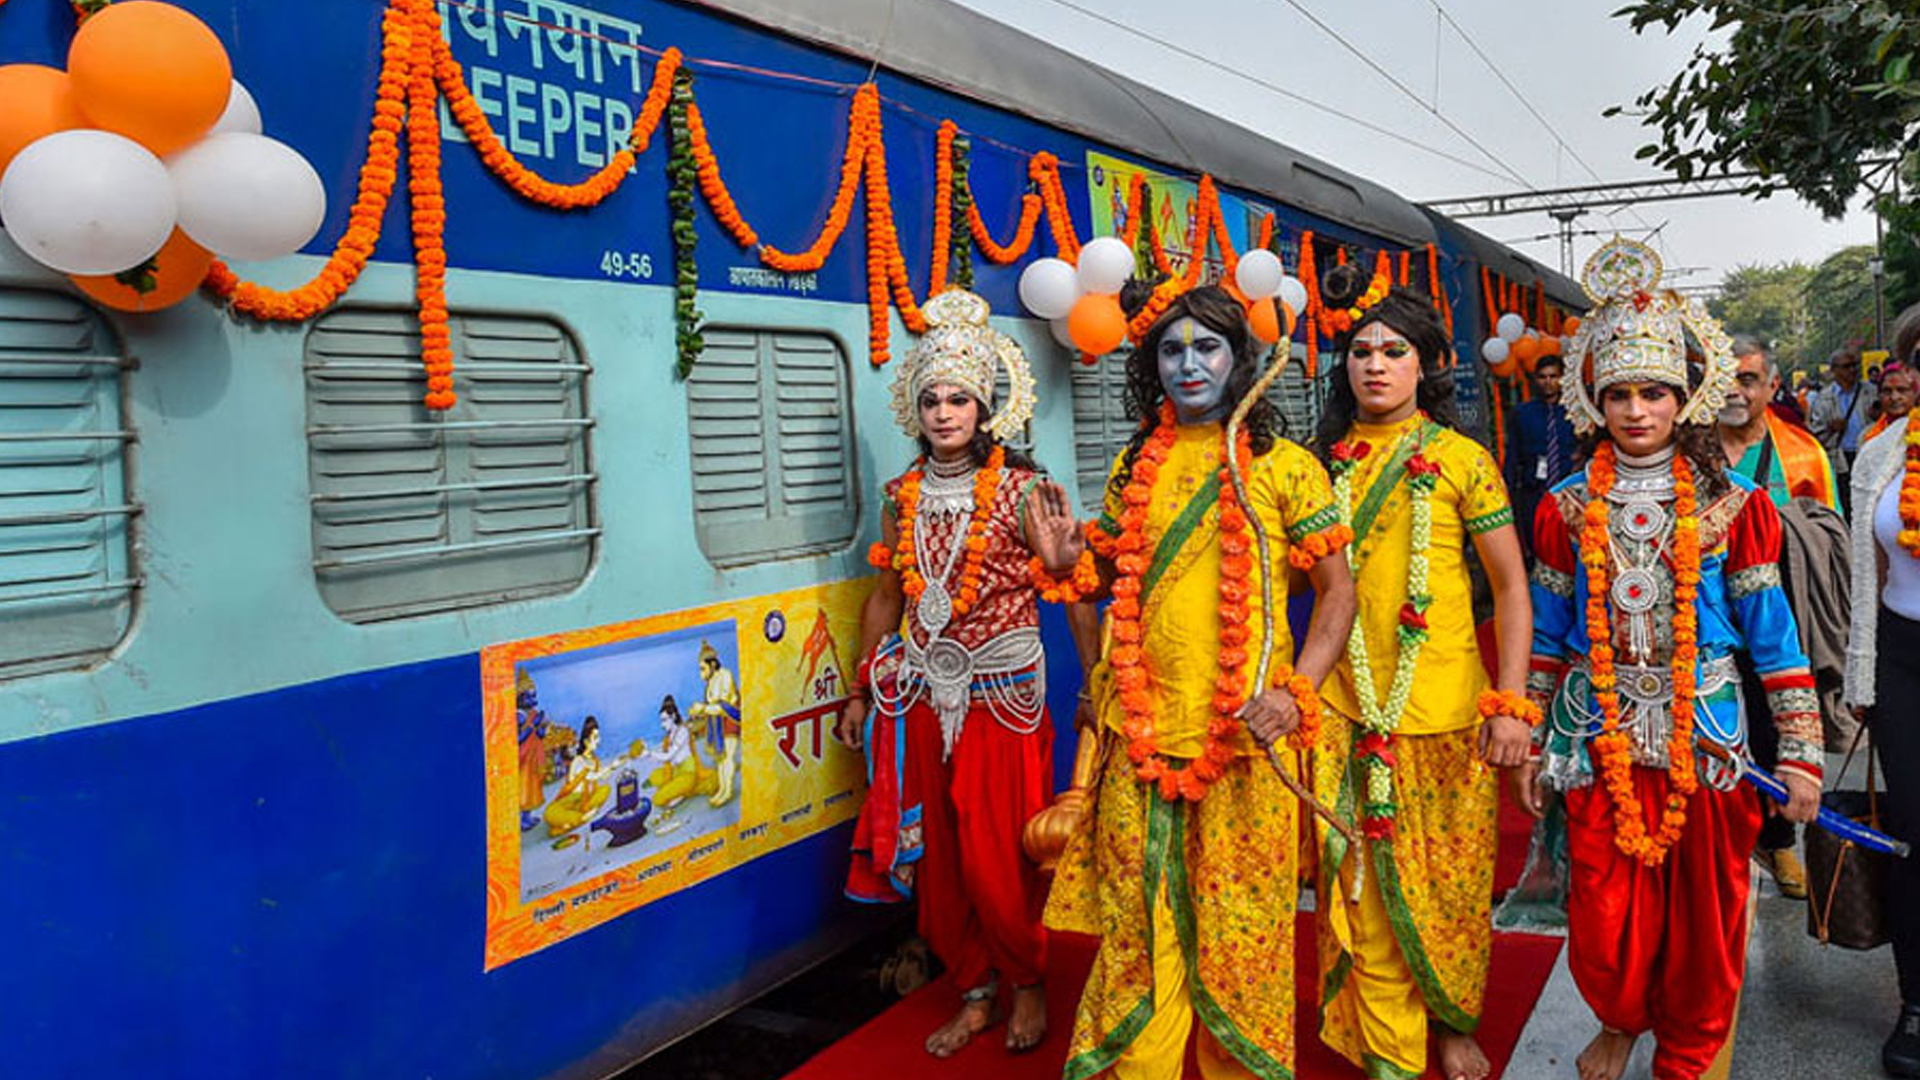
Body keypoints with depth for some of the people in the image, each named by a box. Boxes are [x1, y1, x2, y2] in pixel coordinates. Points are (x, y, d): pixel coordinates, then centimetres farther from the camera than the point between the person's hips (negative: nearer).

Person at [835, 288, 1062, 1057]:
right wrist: (861, 694, 14)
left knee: (994, 856, 1)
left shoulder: (1021, 490, -7)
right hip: (921, 696, 4)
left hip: (1000, 695, -4)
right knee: (935, 853, 9)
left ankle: (1027, 984, 26)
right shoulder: (903, 496, 5)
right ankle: (974, 992, 28)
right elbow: (885, 598, 12)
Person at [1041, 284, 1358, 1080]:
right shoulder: (1136, 467, 10)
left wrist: (1296, 691, -14)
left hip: (1241, 731, -3)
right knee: (1138, 918, 9)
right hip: (1142, 727, 3)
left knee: (1236, 920, 6)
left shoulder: (1282, 466, 0)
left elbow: (1338, 588, -1)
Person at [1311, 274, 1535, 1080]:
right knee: (1365, 881, 6)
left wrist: (1510, 703, -9)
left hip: (1442, 708, -2)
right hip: (1348, 705, 2)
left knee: (1446, 876, 9)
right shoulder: (1332, 461, 6)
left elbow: (1511, 589, -2)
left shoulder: (1462, 461, -3)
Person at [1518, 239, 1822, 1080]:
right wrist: (1532, 744, 7)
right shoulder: (1568, 508, 1)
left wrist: (1801, 751, -4)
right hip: (1600, 742, 1)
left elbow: (1773, 635, -1)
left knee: (1704, 919, 9)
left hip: (1704, 740, 0)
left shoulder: (1730, 505, -3)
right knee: (1603, 923, 5)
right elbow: (1549, 635, 6)